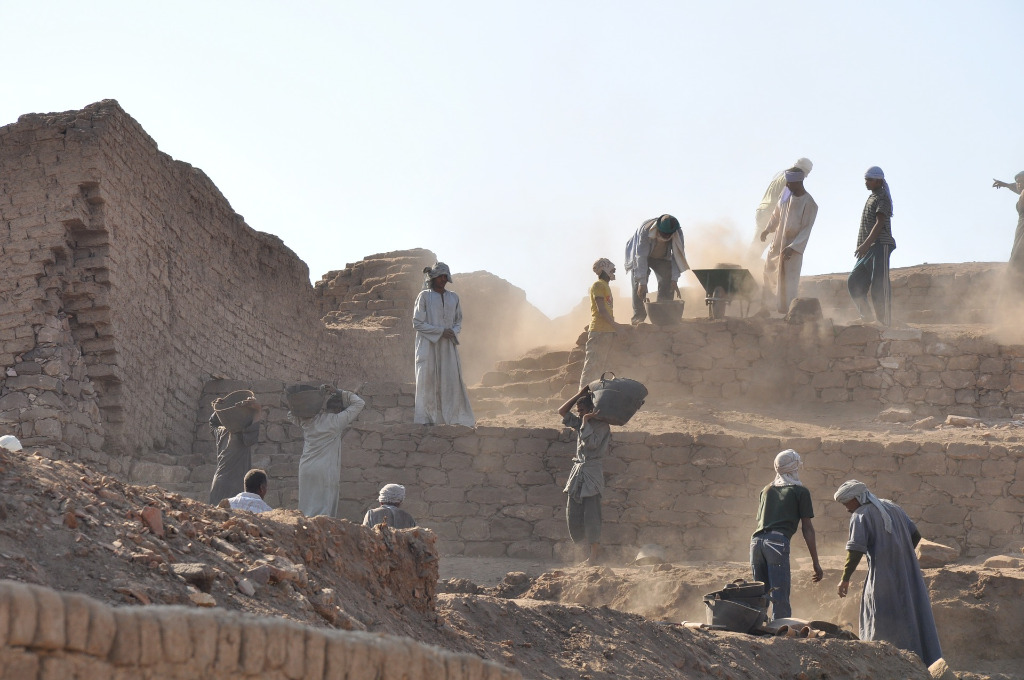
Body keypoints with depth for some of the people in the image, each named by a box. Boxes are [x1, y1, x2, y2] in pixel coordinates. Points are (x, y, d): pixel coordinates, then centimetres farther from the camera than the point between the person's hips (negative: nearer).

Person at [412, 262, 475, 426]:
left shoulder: (453, 298, 13)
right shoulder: (424, 296, 0)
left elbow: (459, 321, 18)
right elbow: (417, 323, -5)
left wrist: (453, 332, -5)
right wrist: (440, 331, -13)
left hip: (448, 346, 4)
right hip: (428, 345, -4)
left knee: (452, 379, -2)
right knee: (428, 380, -5)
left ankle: (455, 417, 0)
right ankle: (427, 417, -3)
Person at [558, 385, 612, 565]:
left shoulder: (601, 425, -6)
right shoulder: (581, 423, 16)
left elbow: (592, 443, -20)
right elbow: (562, 411, 17)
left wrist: (586, 422, -12)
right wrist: (579, 395, 11)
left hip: (592, 473, -8)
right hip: (577, 472, 8)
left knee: (591, 515, -9)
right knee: (573, 515, 4)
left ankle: (595, 555, -5)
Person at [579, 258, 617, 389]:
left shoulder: (605, 286, 22)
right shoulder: (598, 285, -7)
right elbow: (601, 310, -16)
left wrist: (614, 326, 13)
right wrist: (615, 325, -17)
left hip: (607, 331, 10)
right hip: (599, 330, -10)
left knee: (602, 365, 10)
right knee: (593, 365, -12)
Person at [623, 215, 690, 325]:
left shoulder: (678, 233, -29)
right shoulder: (645, 230, -39)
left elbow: (677, 257, -22)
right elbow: (641, 257, -37)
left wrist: (674, 280, -29)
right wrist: (642, 282, -39)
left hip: (662, 258, 3)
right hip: (639, 254, -3)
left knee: (668, 283, -12)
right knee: (638, 283, -19)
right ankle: (638, 317, -18)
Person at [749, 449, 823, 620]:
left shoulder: (766, 490, 26)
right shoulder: (800, 491, 10)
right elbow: (807, 529, 6)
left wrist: (753, 561, 35)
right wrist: (815, 563, 6)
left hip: (756, 541, 5)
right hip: (778, 542, -5)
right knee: (780, 599, -8)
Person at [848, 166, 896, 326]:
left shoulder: (882, 198, -8)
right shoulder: (872, 197, 20)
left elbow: (880, 223, -19)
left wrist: (866, 244, -27)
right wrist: (863, 246, 20)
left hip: (880, 246, -10)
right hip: (869, 248, 10)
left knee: (879, 286, -12)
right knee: (854, 282, 7)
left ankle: (885, 322, -11)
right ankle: (865, 317, 11)